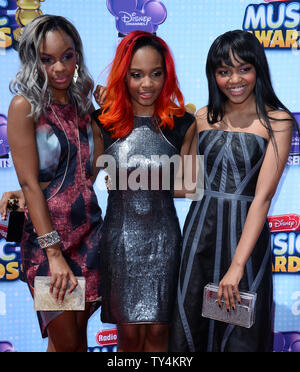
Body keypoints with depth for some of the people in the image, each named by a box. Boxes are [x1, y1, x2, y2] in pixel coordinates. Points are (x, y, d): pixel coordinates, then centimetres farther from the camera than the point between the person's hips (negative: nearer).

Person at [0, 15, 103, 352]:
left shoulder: (82, 101, 8)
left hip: (89, 229, 5)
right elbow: (31, 183, -13)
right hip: (46, 235, -5)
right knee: (65, 341, 4)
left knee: (80, 329, 14)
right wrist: (54, 254, -17)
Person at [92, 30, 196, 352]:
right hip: (120, 236, 0)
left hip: (163, 237, 0)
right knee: (128, 333, 10)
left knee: (157, 331, 8)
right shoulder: (106, 123, -3)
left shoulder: (182, 124, -3)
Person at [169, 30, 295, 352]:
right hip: (200, 228, 4)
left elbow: (263, 195, -15)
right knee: (190, 322, 13)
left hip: (246, 232, -3)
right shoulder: (203, 117, 5)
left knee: (240, 333, 10)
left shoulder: (277, 120, -8)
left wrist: (237, 265, -21)